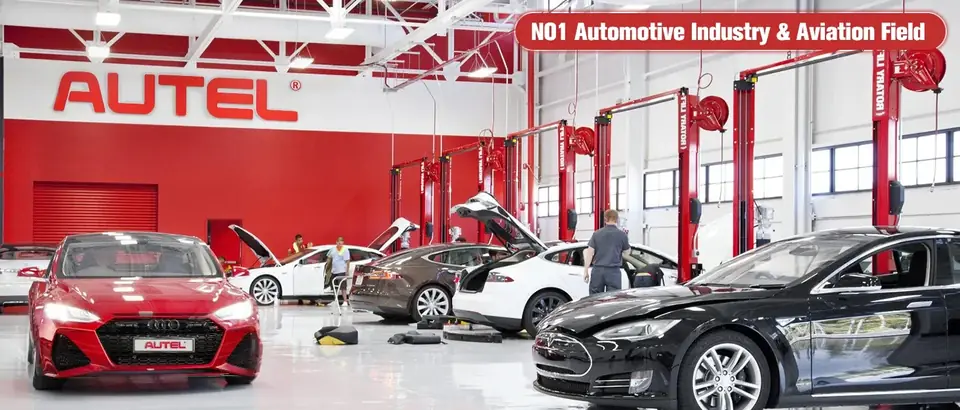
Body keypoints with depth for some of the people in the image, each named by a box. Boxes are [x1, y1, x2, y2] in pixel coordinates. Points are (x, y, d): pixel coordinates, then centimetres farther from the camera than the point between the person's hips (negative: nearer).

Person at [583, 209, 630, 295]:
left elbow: (589, 253, 0)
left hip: (598, 270, 2)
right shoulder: (622, 235, -2)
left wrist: (586, 270, 4)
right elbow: (627, 251, 10)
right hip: (613, 271, -2)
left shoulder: (597, 234, 3)